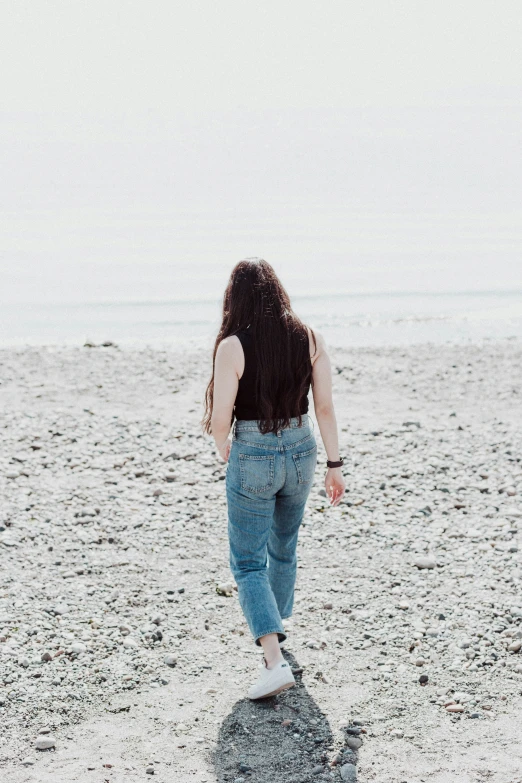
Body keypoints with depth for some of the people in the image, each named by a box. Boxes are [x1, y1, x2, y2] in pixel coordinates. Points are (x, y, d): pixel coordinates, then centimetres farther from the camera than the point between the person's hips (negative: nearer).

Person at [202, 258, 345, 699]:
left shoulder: (233, 346, -15)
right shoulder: (309, 339, -3)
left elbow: (220, 420, -12)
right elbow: (325, 408, -1)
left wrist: (225, 453, 9)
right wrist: (335, 464, 6)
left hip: (252, 455, -5)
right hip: (300, 450, 5)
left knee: (249, 562, 3)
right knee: (284, 546, 26)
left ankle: (275, 661, -10)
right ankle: (276, 622, 47)